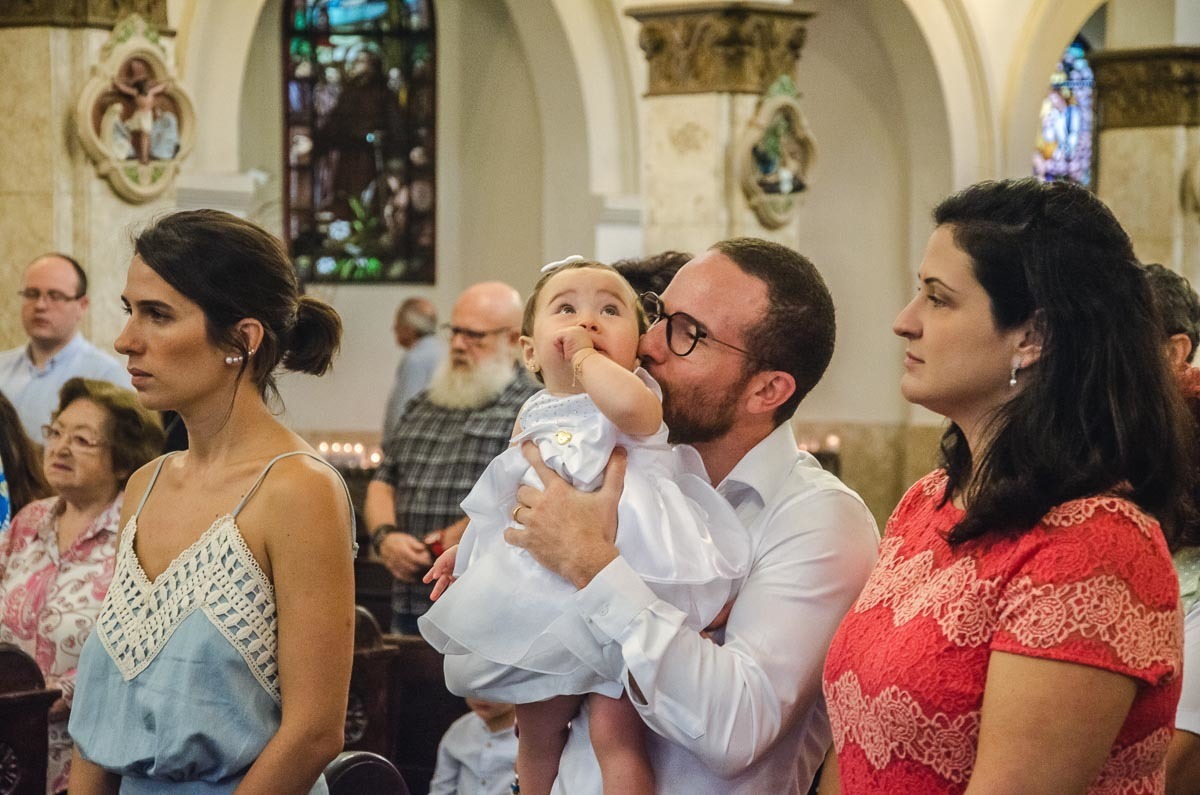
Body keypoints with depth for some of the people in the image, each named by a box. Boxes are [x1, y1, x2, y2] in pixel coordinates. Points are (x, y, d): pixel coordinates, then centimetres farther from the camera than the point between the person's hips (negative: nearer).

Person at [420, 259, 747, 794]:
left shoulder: (636, 396, -8)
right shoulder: (534, 415, 11)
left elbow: (628, 404, -35)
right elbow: (505, 497, 27)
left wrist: (586, 354, -20)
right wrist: (465, 549, 18)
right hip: (543, 600, 7)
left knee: (615, 734, -13)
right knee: (538, 735, 17)